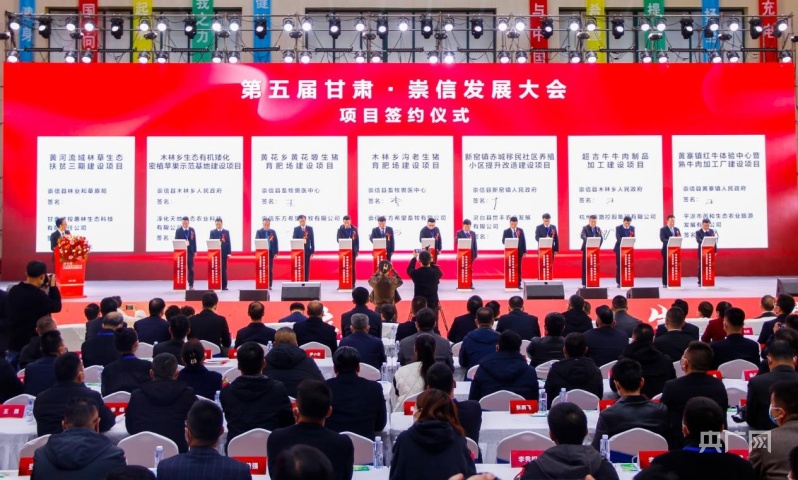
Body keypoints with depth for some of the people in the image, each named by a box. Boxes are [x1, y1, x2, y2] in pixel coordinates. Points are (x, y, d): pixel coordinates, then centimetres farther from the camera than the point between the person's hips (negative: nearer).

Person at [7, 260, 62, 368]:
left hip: (14, 341, 7)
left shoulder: (14, 290, -2)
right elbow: (56, 307, -10)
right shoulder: (38, 295, -23)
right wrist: (53, 286, -4)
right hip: (33, 343, -7)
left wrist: (40, 289, 8)